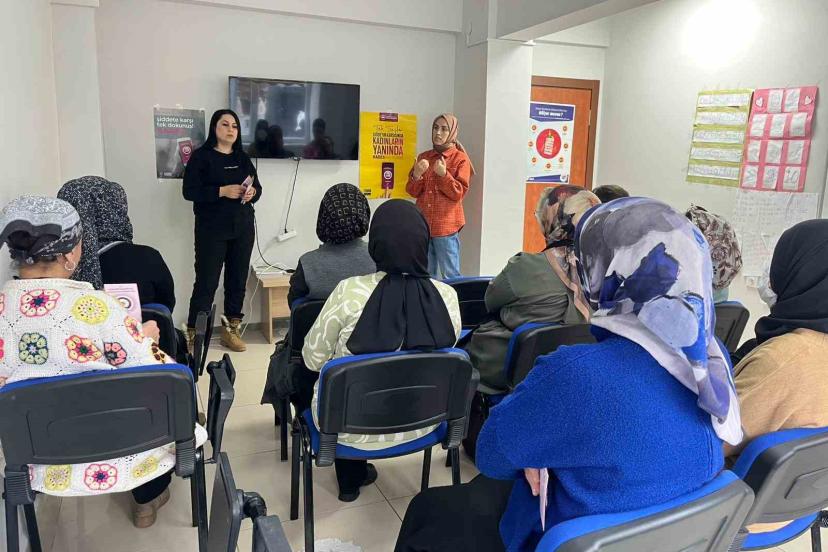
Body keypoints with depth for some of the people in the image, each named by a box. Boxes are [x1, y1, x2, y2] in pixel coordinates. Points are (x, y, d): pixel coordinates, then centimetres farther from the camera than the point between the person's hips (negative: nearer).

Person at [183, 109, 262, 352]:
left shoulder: (243, 158, 14)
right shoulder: (201, 156, -1)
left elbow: (258, 187, 14)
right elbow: (190, 191, -10)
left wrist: (252, 192, -9)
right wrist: (222, 191, -21)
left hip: (243, 228, 5)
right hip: (212, 229, -5)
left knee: (237, 279, 7)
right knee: (206, 282, -5)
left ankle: (230, 330, 18)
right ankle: (193, 335, 4)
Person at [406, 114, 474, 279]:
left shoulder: (460, 159, -3)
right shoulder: (423, 157, 10)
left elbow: (459, 193, -9)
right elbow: (412, 191, 7)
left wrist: (444, 174, -21)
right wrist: (416, 176, -12)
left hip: (446, 226, -5)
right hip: (423, 224, 5)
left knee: (450, 276, 0)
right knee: (427, 275, 13)